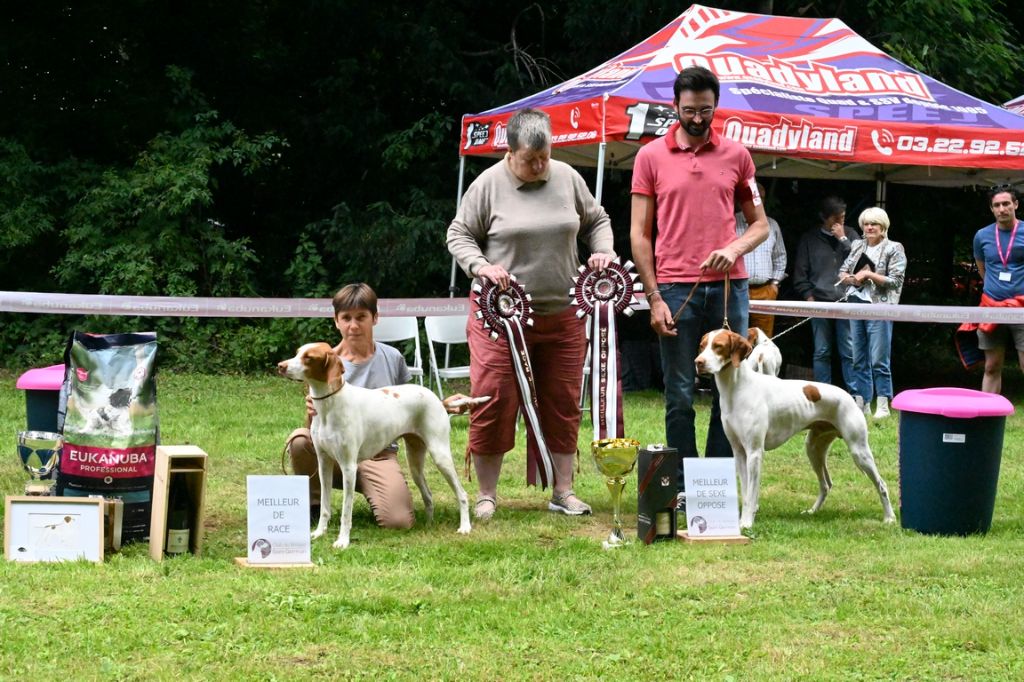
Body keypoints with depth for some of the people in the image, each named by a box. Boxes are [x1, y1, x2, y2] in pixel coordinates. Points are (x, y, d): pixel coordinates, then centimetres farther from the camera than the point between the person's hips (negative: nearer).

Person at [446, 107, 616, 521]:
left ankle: (563, 492, 17)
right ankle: (486, 495, 5)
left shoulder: (567, 179, 5)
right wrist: (480, 266, -16)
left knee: (563, 405, 7)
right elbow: (459, 235, 1)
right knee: (494, 401, -6)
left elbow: (596, 221, 18)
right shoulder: (489, 184, -5)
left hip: (561, 315, 4)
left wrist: (603, 251, 0)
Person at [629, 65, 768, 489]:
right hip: (676, 289, -2)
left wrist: (735, 248, -8)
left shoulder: (736, 155, 9)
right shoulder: (651, 157, 4)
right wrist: (654, 298, -5)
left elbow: (760, 224, 14)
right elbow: (639, 234, 3)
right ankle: (682, 486, 5)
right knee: (680, 395, 1)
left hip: (728, 286, 2)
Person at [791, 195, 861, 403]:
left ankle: (856, 395, -3)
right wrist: (808, 295, -3)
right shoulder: (810, 238, 8)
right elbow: (800, 271, 7)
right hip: (820, 301, 0)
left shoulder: (850, 234, 12)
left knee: (849, 352, -4)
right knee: (822, 352, 2)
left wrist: (843, 239, -5)